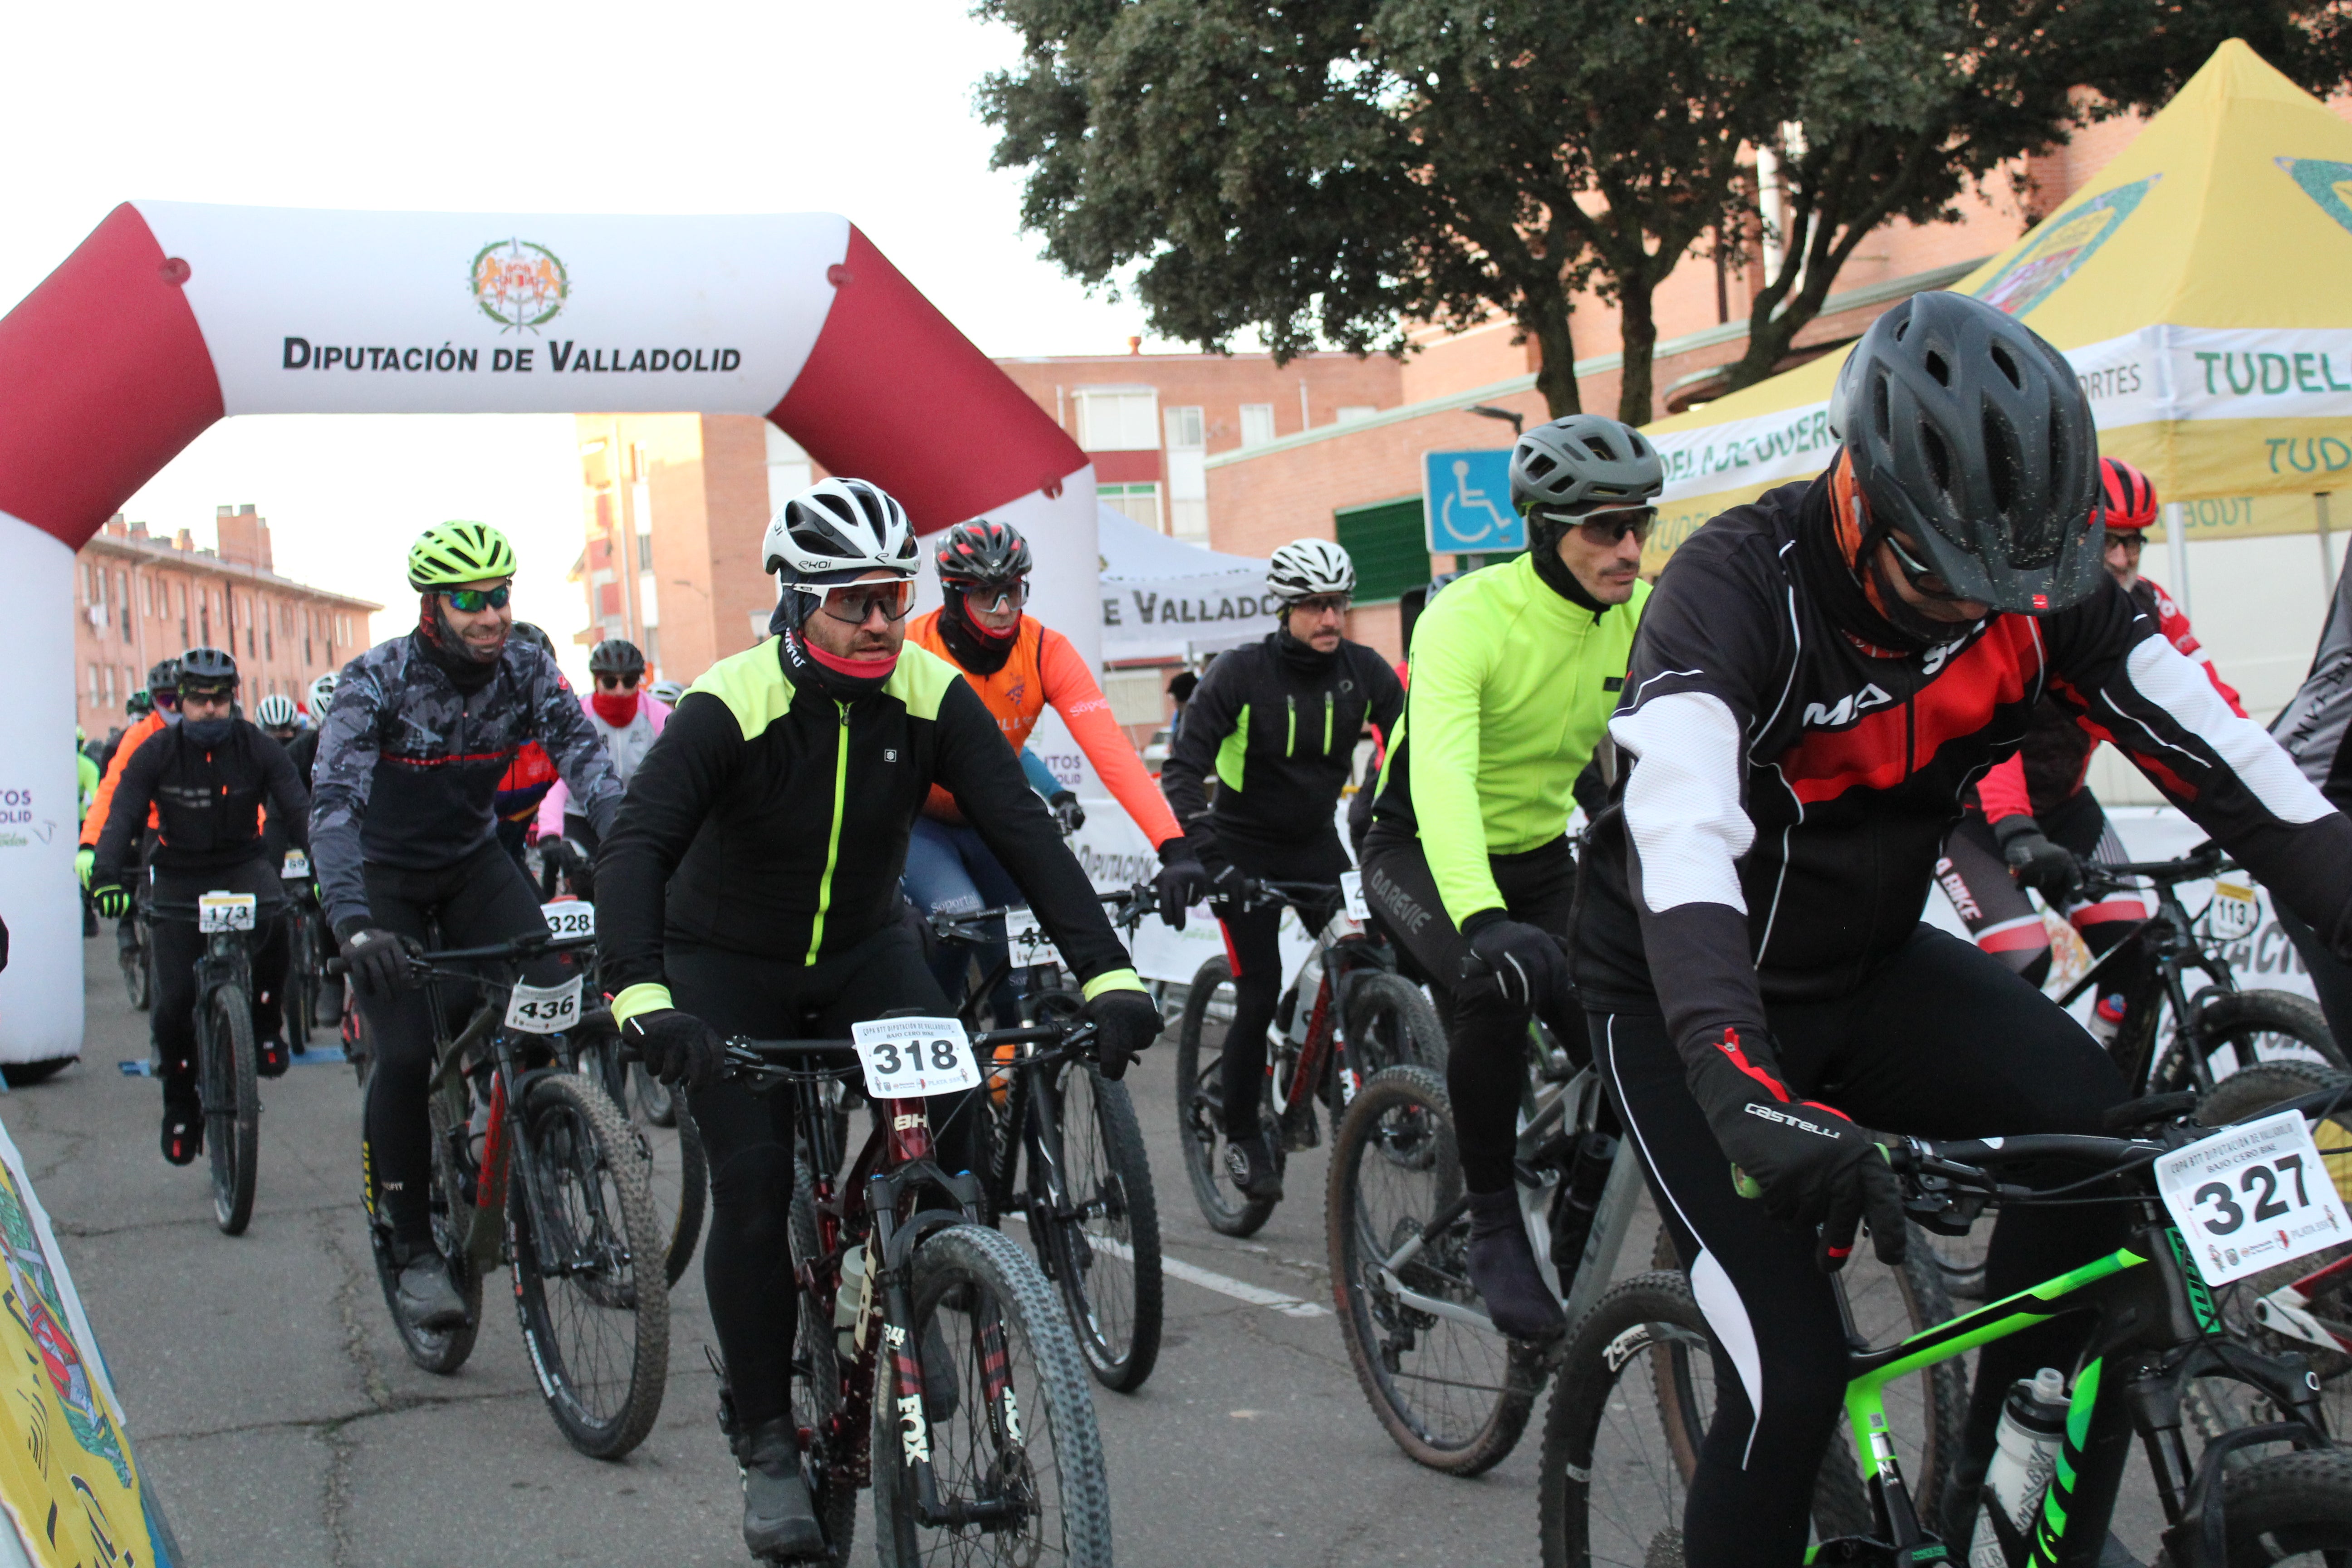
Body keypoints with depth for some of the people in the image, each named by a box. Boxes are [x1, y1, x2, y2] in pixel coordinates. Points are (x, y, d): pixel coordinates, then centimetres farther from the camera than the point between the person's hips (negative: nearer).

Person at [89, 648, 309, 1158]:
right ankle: (180, 1104, 12)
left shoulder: (259, 749, -7)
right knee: (174, 1001, -10)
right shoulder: (155, 755, -7)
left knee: (271, 920, -35)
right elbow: (121, 817, -15)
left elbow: (298, 811, -13)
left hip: (244, 866, 0)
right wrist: (107, 877, -32)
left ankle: (264, 1023, -8)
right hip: (179, 879, 0)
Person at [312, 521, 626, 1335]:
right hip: (385, 876, -3)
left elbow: (582, 755, -22)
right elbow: (333, 803, -31)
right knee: (405, 1053, -14)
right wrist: (353, 925, -45)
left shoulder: (525, 667, -12)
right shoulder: (376, 680, -23)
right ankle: (413, 1250, 1)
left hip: (474, 862, 3)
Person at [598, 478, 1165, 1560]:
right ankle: (766, 1443, 1)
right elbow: (635, 850, -35)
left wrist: (1107, 974, -36)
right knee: (753, 1186, -13)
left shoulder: (933, 698, -17)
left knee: (949, 1107, -21)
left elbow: (1024, 831, -23)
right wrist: (643, 1000, -52)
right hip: (728, 967, -3)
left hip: (864, 952, 3)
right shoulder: (731, 707, -26)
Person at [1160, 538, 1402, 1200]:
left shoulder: (1364, 672, -8)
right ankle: (1241, 1135, 7)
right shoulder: (1240, 674, -18)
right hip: (1246, 849, -3)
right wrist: (1205, 855, -36)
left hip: (1317, 841, 4)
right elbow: (1183, 770, -23)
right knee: (1260, 993, -9)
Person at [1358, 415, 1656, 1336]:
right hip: (1419, 853, -6)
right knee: (1506, 972, -35)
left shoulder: (1645, 618, -8)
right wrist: (1478, 915, -54)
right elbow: (1441, 771, -39)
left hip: (1541, 855, 6)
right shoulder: (1468, 618, -26)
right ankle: (1492, 1226, -19)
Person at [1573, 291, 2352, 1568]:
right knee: (1793, 1375, -15)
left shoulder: (2037, 585, -12)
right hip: (1688, 1002, -5)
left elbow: (2220, 755, -14)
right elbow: (1680, 843, -43)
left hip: (1866, 967, 5)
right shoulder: (1735, 589, -28)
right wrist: (1743, 1094, -58)